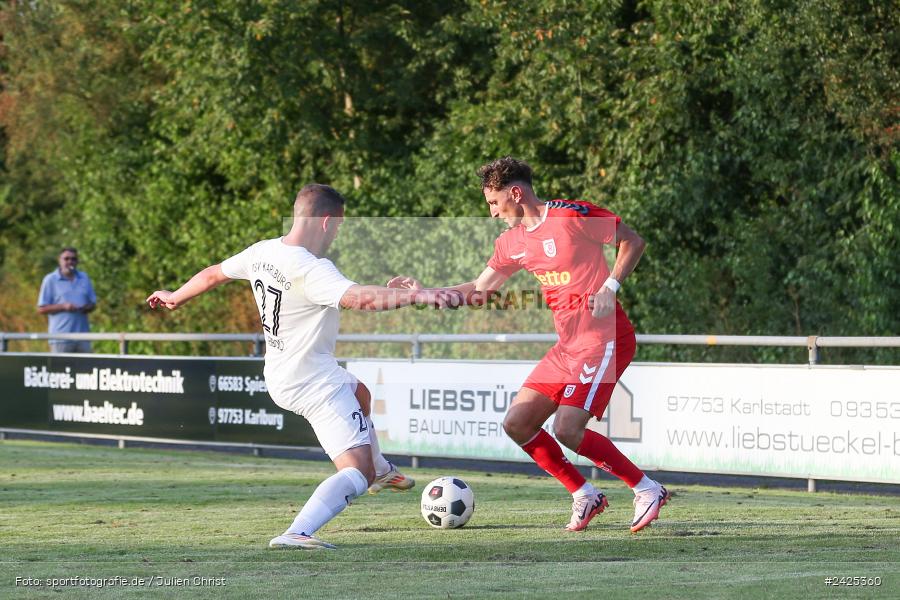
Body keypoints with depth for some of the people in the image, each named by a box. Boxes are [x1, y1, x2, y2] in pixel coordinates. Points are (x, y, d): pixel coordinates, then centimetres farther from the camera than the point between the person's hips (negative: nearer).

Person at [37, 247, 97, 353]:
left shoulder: (84, 278, 14)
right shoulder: (50, 280, 2)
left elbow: (93, 304, 17)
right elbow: (41, 309, -2)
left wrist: (85, 308, -7)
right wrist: (63, 307, -15)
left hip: (82, 337, 4)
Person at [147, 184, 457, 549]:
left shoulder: (262, 252, -1)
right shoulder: (313, 270, -27)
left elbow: (213, 274, 16)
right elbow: (360, 298, -43)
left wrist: (174, 298, 33)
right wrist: (416, 296, -49)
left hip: (279, 378, 10)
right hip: (316, 384, -10)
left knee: (359, 393, 38)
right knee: (356, 472, -12)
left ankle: (380, 470, 60)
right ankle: (297, 533, -29)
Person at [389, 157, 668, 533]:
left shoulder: (571, 216, -12)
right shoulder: (512, 242, 11)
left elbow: (633, 241, -6)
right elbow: (480, 289, 22)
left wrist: (609, 288, -16)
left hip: (604, 339, -8)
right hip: (568, 344, 8)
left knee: (567, 430, -20)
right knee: (517, 424, 1)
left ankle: (647, 491, -5)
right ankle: (584, 497, 11)